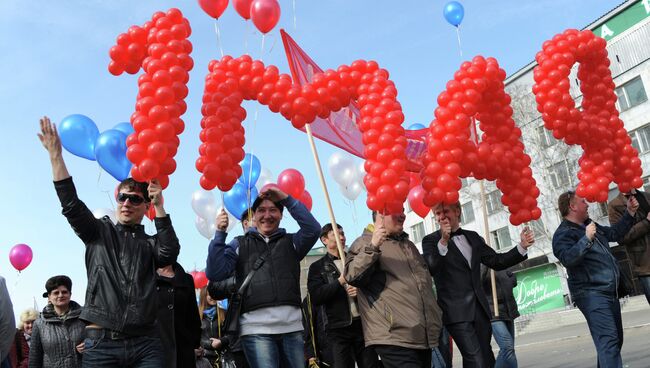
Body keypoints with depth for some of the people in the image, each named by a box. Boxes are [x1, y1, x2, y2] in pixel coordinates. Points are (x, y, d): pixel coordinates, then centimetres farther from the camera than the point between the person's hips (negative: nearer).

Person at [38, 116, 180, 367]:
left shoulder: (151, 244, 15)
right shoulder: (99, 232, 15)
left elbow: (170, 254, -6)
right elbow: (71, 204, 3)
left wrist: (159, 207, -8)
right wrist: (55, 155, -4)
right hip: (101, 342, 0)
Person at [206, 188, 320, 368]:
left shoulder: (291, 241, 17)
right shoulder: (240, 244, 14)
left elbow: (313, 230, -2)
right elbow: (215, 273, 3)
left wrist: (286, 199, -5)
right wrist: (220, 233, -5)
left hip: (292, 326, 2)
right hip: (256, 328, -2)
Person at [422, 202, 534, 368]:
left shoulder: (473, 237, 16)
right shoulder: (431, 240, 0)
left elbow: (497, 261, 15)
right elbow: (431, 269, -17)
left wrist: (522, 246, 4)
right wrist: (443, 241, -29)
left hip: (479, 309, 6)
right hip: (456, 311, -6)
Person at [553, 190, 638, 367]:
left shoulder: (589, 225, 17)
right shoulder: (563, 234, -12)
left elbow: (614, 234, 31)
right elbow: (567, 259, -28)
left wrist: (629, 213, 24)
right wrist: (586, 239, -33)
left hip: (609, 292, 10)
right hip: (591, 294, -10)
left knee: (616, 339, 18)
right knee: (608, 339, -20)